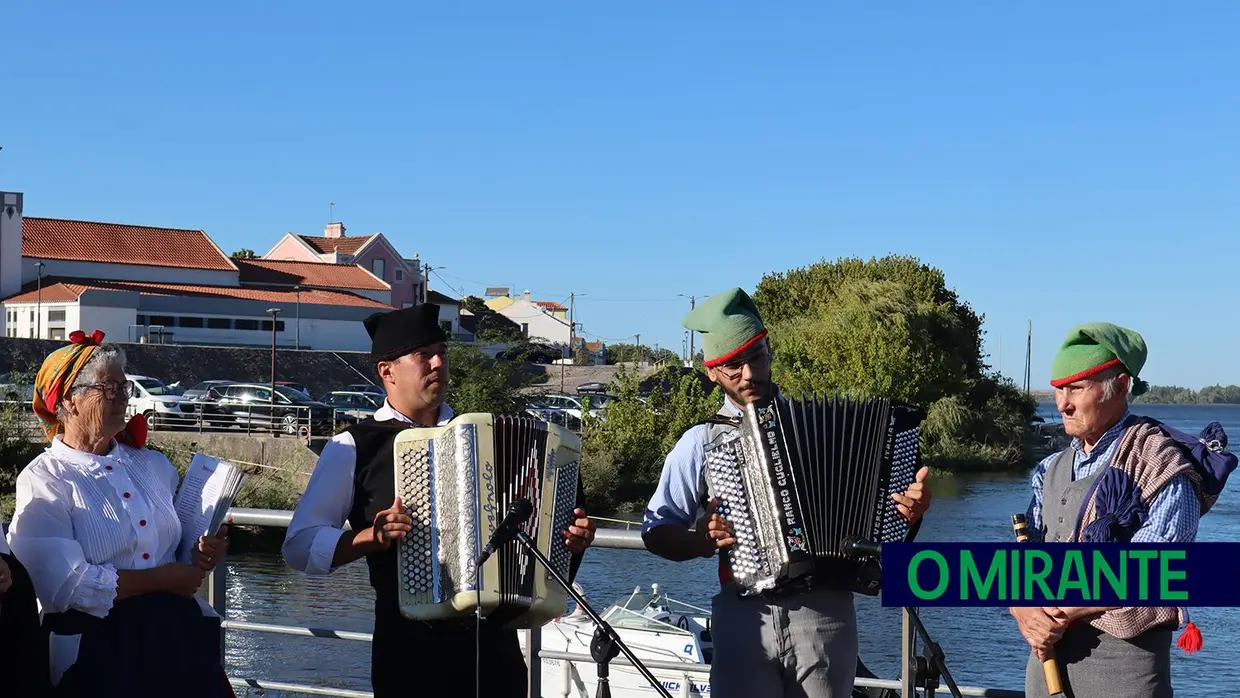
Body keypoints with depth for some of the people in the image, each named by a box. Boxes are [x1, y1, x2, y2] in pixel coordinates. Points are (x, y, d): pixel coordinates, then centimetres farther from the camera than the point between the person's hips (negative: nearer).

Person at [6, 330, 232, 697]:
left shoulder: (153, 465, 12)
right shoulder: (42, 481, -7)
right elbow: (65, 585, -20)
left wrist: (205, 555, -2)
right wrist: (163, 579, -13)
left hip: (178, 637, 6)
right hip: (97, 654, -5)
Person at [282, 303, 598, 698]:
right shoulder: (353, 447, 1)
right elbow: (299, 546, -3)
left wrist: (571, 538, 2)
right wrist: (372, 536, -17)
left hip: (494, 640, 3)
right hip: (409, 646, -3)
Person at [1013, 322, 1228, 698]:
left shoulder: (1161, 468, -9)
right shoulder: (1052, 470, 13)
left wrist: (1061, 613, -12)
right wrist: (1024, 610, -11)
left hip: (1122, 657, -6)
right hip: (1048, 653, 6)